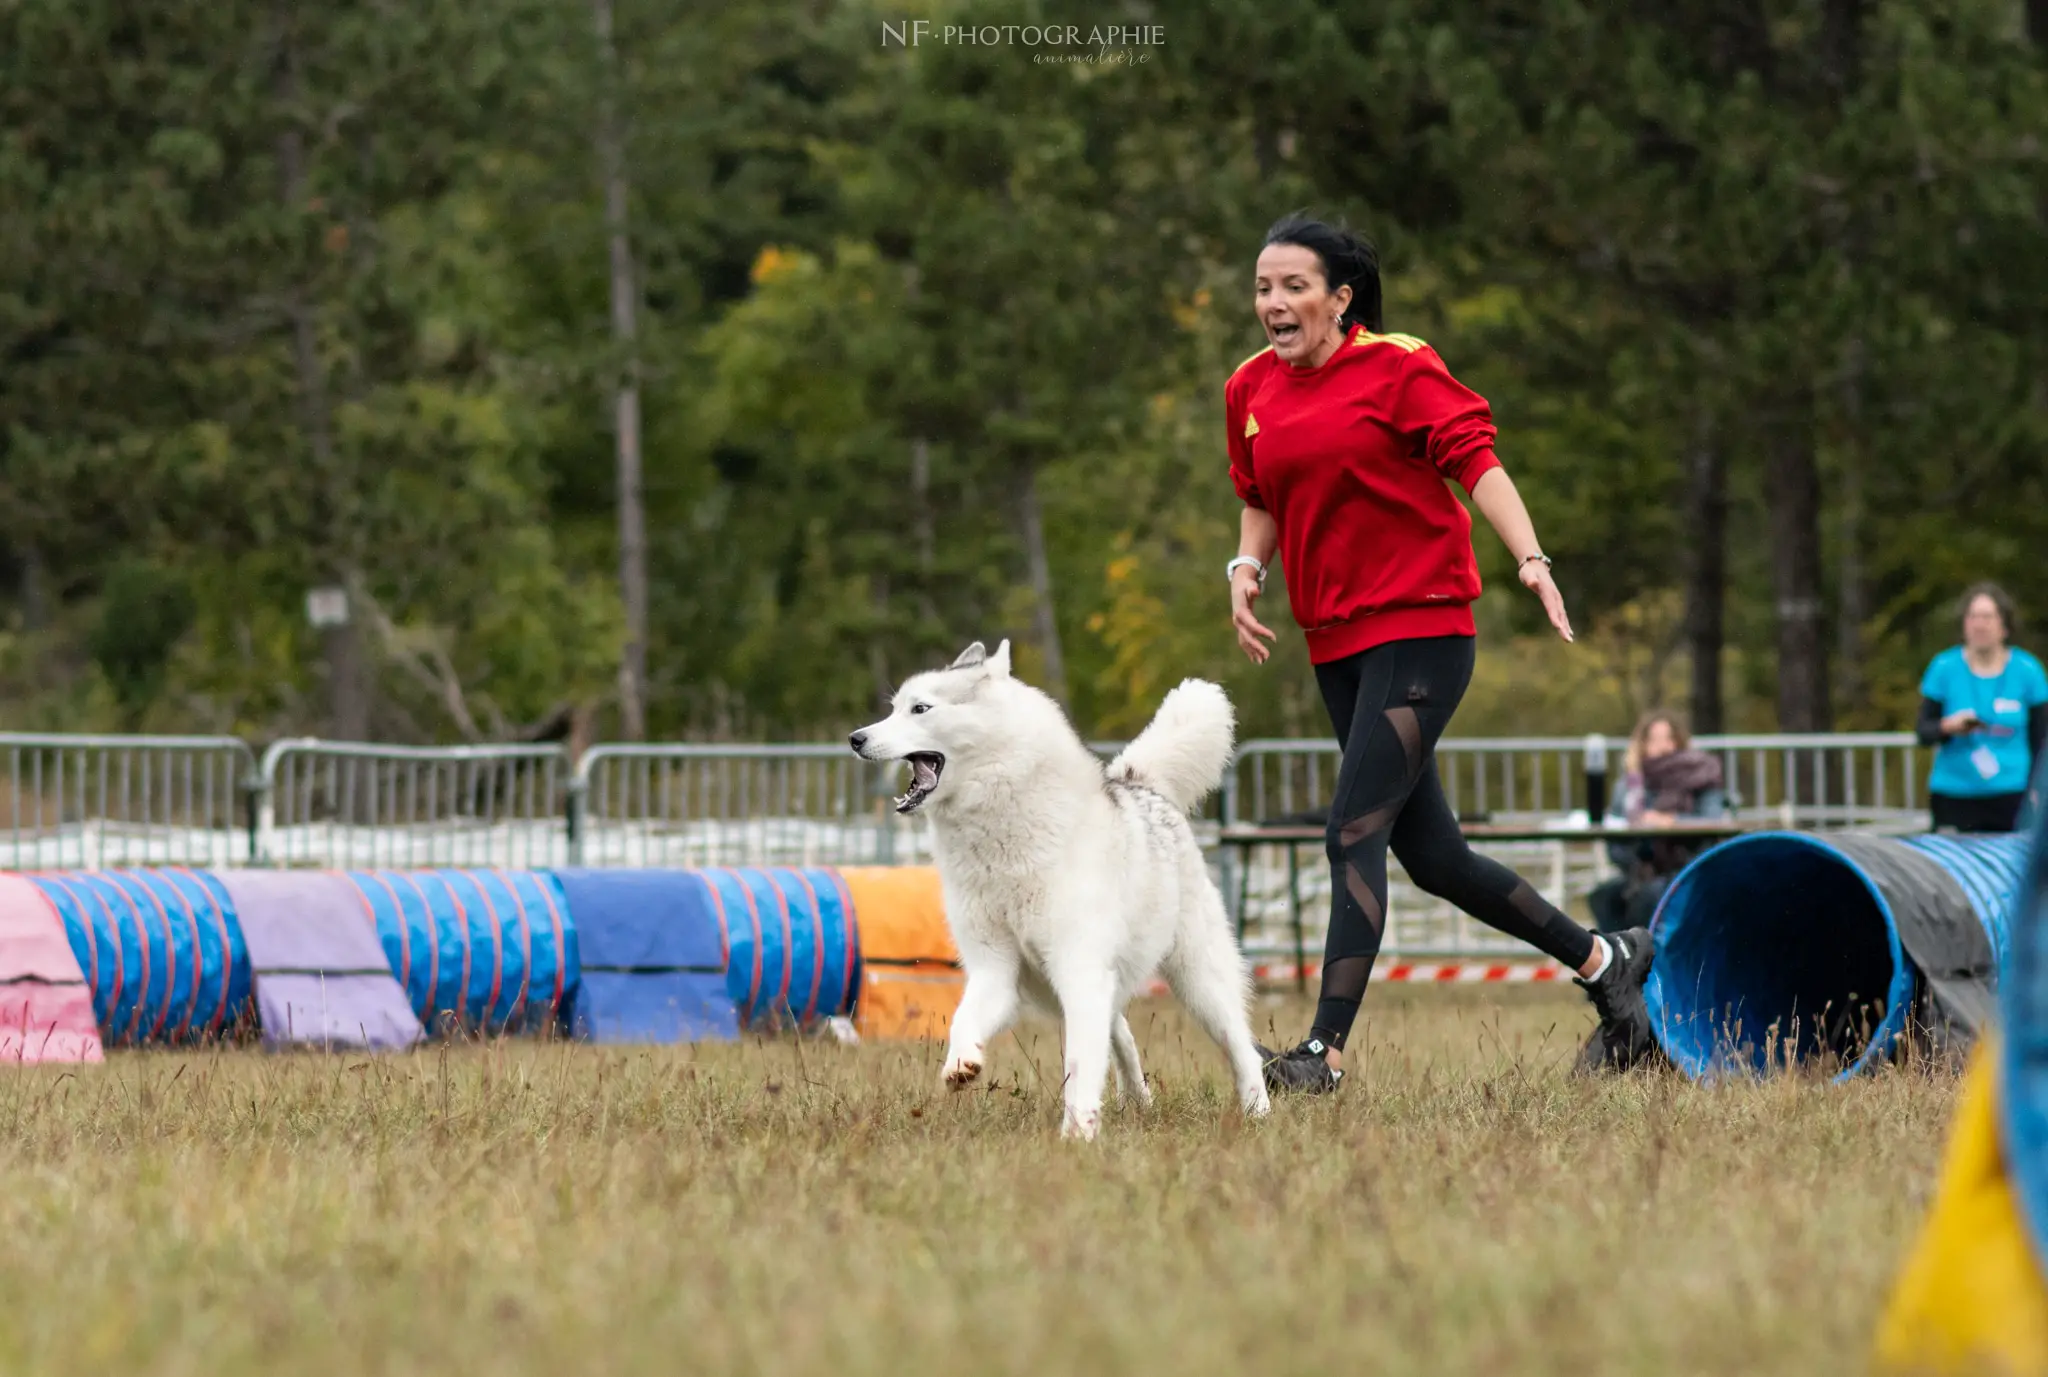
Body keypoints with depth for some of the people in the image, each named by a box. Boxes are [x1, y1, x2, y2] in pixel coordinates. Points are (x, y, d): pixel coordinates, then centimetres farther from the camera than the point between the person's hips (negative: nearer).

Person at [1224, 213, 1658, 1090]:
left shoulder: (1397, 368, -8)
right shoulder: (1250, 391, 10)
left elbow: (1475, 460, -13)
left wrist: (1530, 559, -25)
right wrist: (1247, 568, 4)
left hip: (1420, 629, -7)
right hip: (1337, 644, 7)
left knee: (1354, 835, -17)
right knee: (1431, 857, 11)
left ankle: (1325, 1049, -19)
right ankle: (1602, 960, 28)